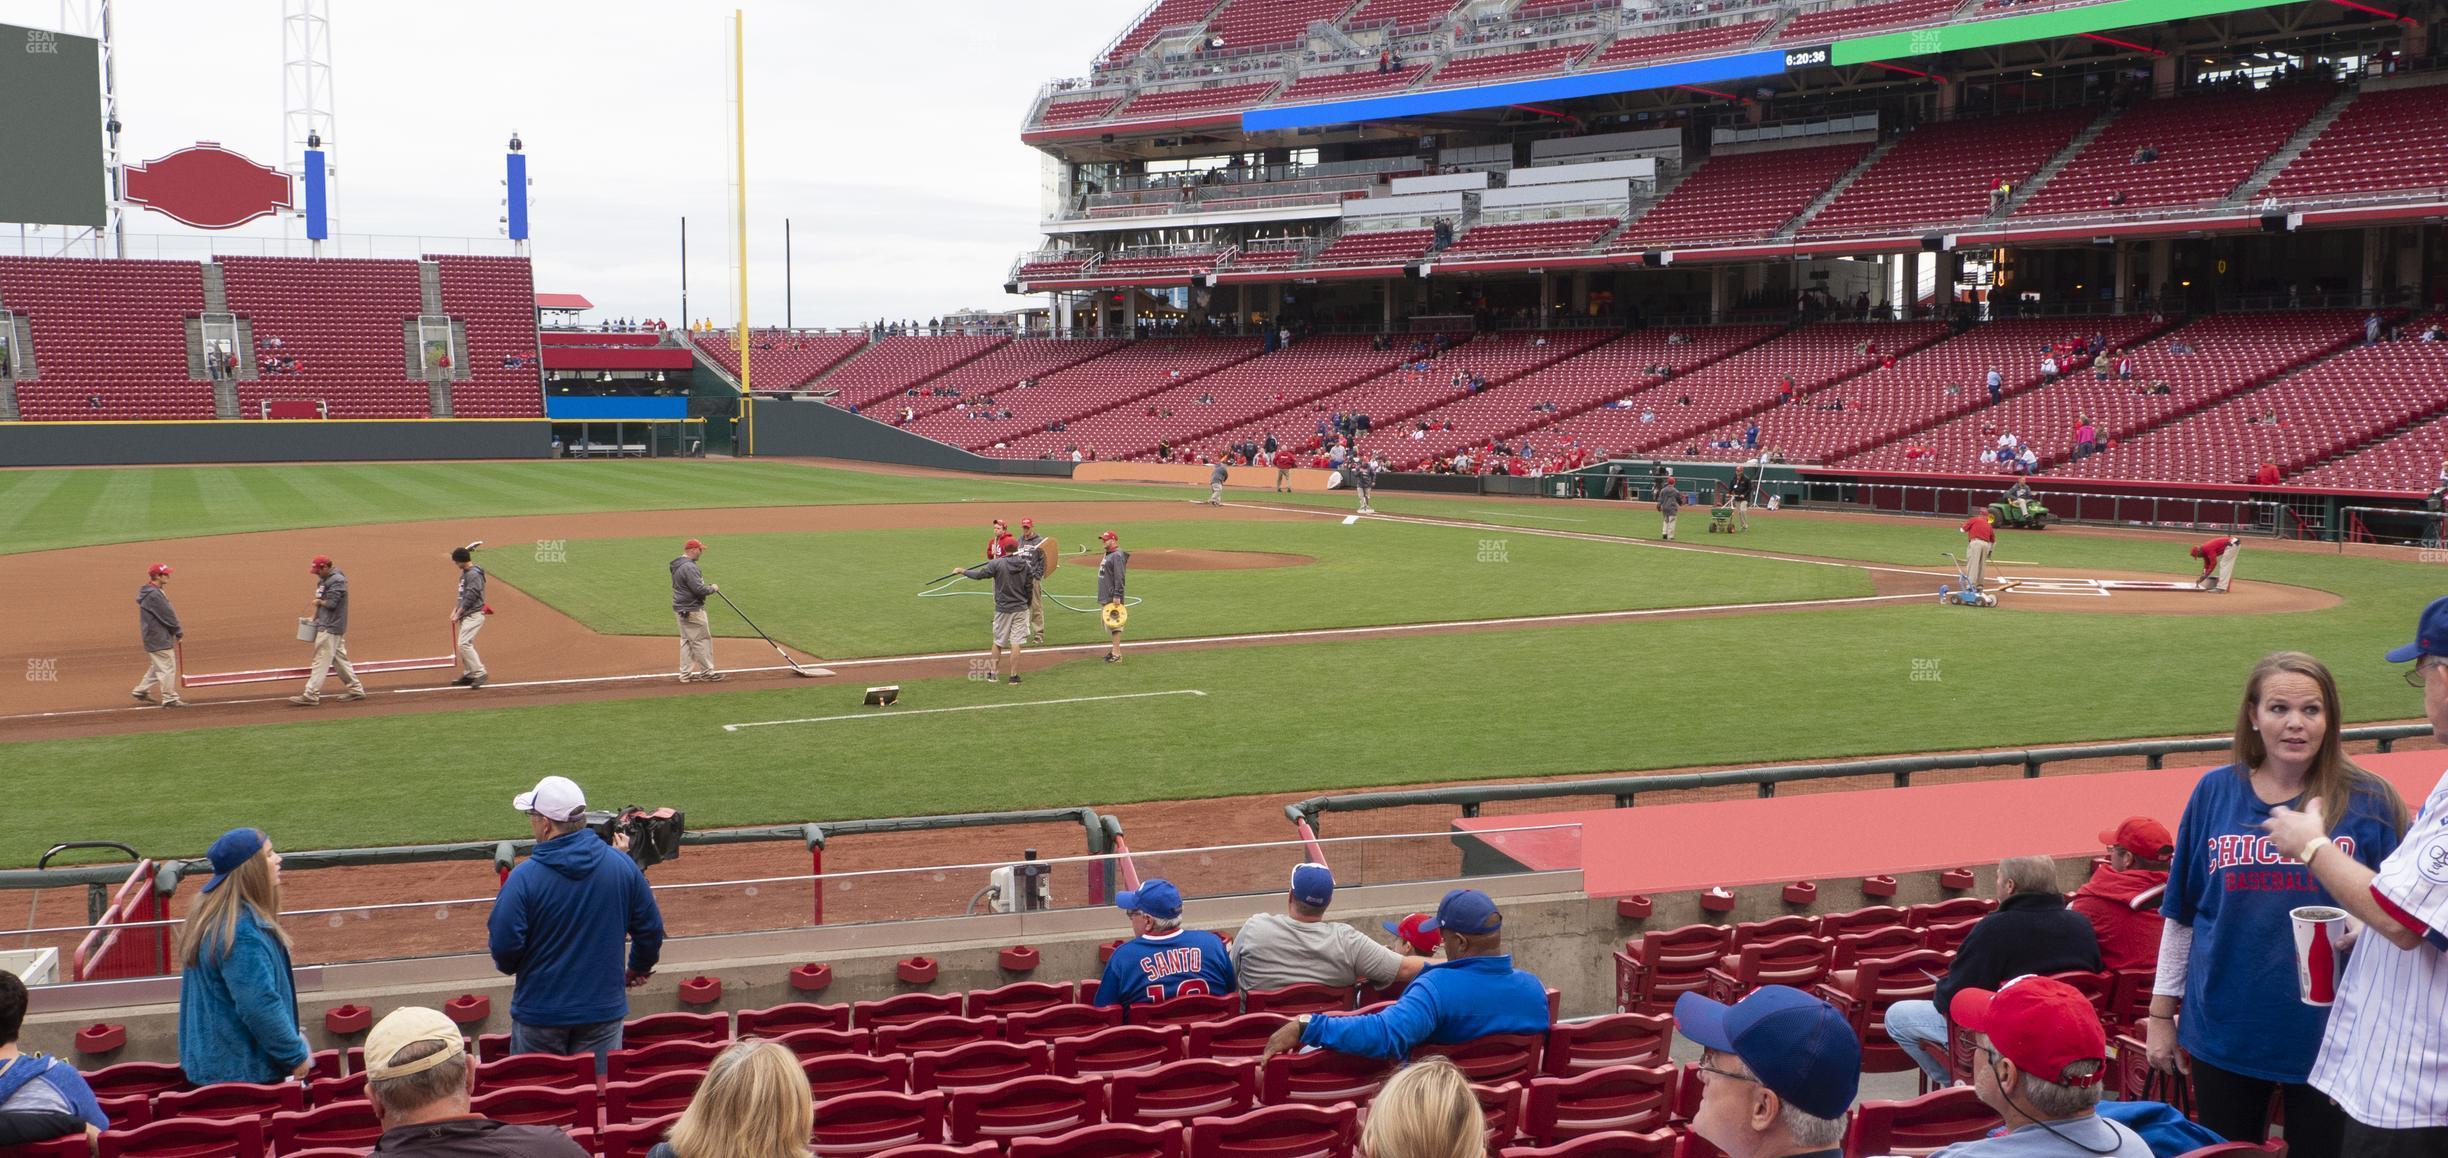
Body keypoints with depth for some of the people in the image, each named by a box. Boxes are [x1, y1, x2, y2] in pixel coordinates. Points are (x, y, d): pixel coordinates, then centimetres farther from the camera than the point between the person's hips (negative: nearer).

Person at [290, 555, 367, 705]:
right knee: (340, 658, 13)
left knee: (321, 660, -10)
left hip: (331, 628, -10)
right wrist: (316, 617, 7)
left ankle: (311, 696, -11)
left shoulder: (337, 581, -16)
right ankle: (356, 689, 19)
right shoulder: (323, 580, 14)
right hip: (326, 625, 10)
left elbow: (331, 603, -22)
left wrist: (319, 602, -4)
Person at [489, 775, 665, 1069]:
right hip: (605, 1009, 3)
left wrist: (509, 967, 8)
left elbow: (503, 945, -16)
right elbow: (650, 929, 4)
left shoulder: (524, 877, -16)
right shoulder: (622, 865, -4)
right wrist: (639, 969, 22)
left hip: (540, 1013, -3)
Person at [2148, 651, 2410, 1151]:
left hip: (2327, 1031, -2)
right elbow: (2181, 913, 8)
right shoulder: (2215, 792, 3)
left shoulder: (2369, 800, -4)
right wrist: (2161, 1012, 9)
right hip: (2224, 1029, 2)